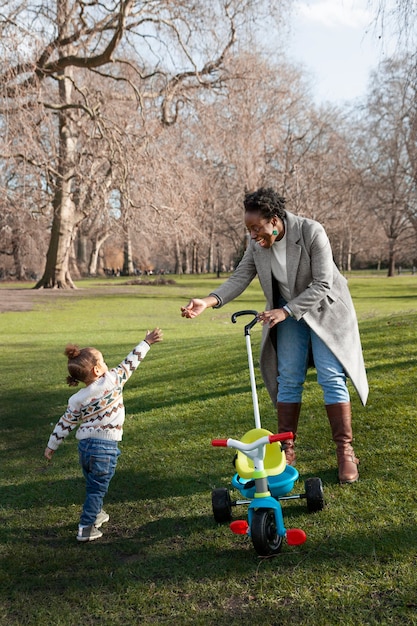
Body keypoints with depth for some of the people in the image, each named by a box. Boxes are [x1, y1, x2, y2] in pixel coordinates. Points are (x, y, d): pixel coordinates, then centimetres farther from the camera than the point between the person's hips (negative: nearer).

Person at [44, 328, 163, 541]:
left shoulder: (76, 400, 3)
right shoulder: (112, 381, -9)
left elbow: (65, 425, 6)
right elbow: (130, 362, -1)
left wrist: (51, 446, 19)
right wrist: (147, 342, 10)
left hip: (84, 445, 5)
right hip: (105, 447, -5)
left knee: (93, 485, 25)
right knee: (97, 488, 6)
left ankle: (95, 514, 42)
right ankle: (86, 528, 8)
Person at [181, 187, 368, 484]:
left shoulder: (312, 232, -25)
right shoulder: (258, 243, -10)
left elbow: (322, 285, -25)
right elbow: (240, 277, -11)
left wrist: (285, 311, -30)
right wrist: (209, 301, -27)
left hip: (324, 310, -4)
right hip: (288, 312, 5)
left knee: (332, 377, -8)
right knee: (288, 379, 4)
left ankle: (345, 452, 2)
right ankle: (287, 450, 13)